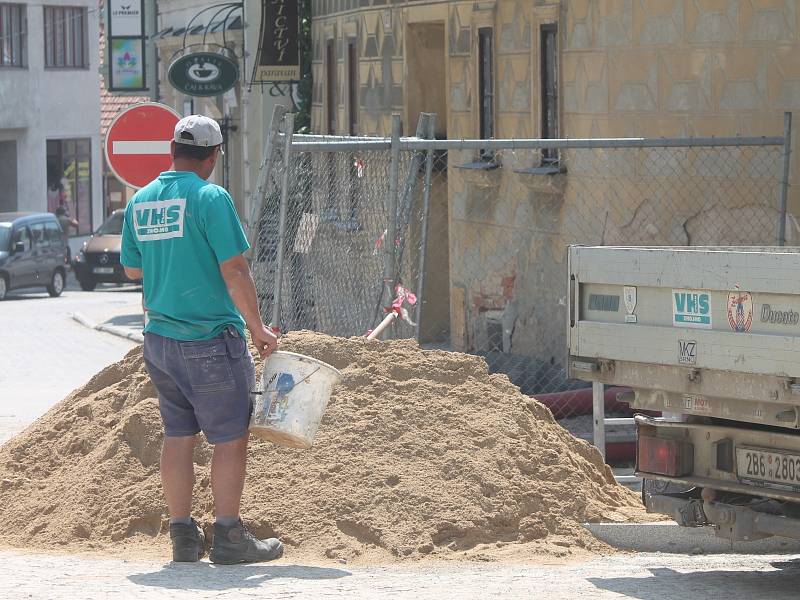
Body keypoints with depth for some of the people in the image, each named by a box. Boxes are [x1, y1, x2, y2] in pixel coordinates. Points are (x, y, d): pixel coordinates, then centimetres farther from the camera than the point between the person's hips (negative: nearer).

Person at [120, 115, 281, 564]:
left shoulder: (140, 201, 8)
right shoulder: (210, 197, -13)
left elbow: (132, 269, 18)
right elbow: (234, 269, -16)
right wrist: (258, 328, -8)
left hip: (160, 337, 7)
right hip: (211, 340, -7)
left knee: (178, 435, 12)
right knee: (231, 437, 1)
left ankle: (184, 536, 13)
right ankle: (228, 538, 0)